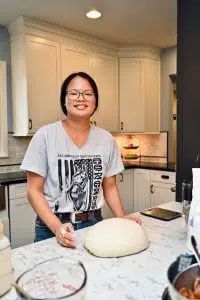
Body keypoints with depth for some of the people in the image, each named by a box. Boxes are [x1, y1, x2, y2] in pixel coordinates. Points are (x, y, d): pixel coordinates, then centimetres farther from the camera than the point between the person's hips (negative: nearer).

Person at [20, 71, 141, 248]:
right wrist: (57, 226, -21)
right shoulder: (45, 135, -11)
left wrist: (121, 216, -7)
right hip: (52, 228, -2)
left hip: (93, 224, 3)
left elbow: (109, 186, 7)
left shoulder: (106, 139, -1)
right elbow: (35, 191, -9)